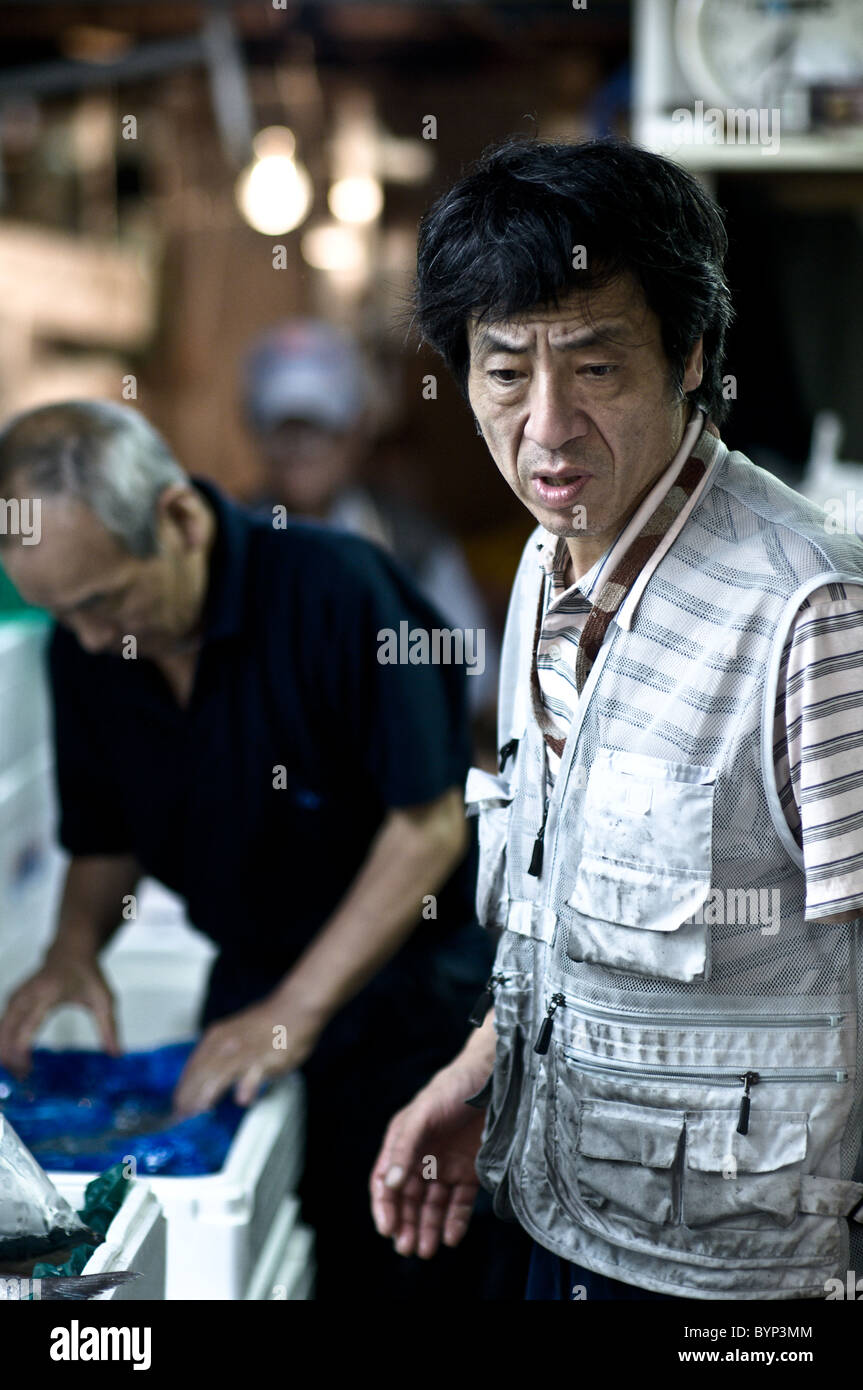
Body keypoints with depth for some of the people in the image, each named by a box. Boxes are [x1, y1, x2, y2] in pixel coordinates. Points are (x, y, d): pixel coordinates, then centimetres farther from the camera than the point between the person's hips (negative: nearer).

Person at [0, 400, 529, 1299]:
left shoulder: (334, 587, -22)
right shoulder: (83, 652, -3)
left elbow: (430, 825, -20)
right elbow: (105, 843, 11)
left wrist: (297, 1010, -22)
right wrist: (74, 946, -11)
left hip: (410, 997, -5)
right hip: (251, 986, 5)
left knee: (417, 1273, 2)